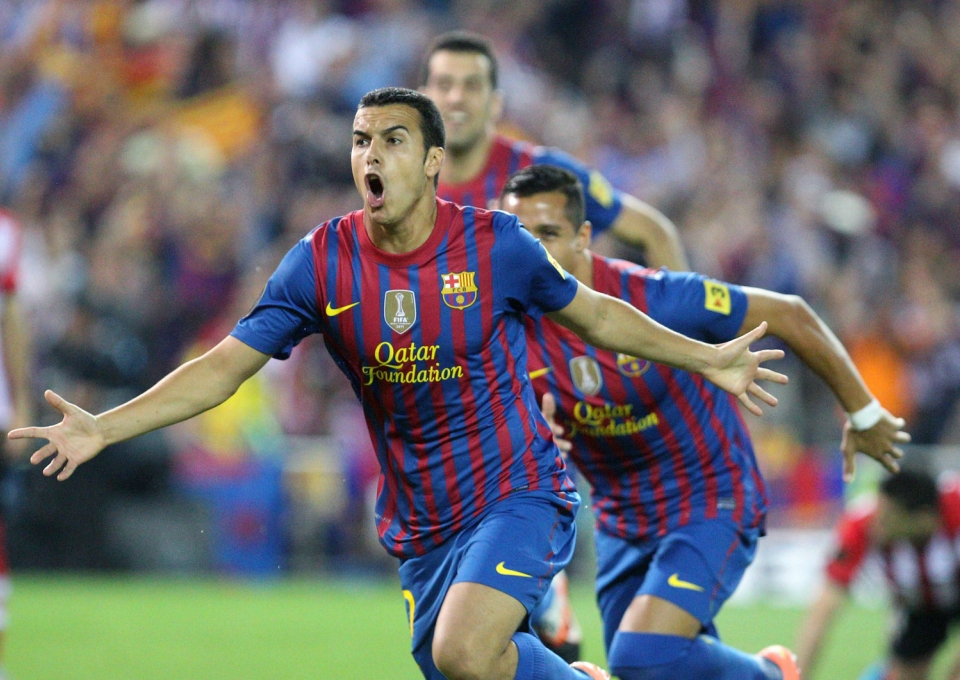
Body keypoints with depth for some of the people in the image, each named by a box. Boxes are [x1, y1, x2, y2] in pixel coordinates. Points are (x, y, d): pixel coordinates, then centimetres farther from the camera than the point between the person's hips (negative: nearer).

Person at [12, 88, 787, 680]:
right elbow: (225, 367, -6)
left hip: (518, 494, -4)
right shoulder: (322, 263, -6)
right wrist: (105, 427, -17)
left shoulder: (494, 244, -10)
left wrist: (708, 360, 9)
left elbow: (593, 314, 7)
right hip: (421, 525, 4)